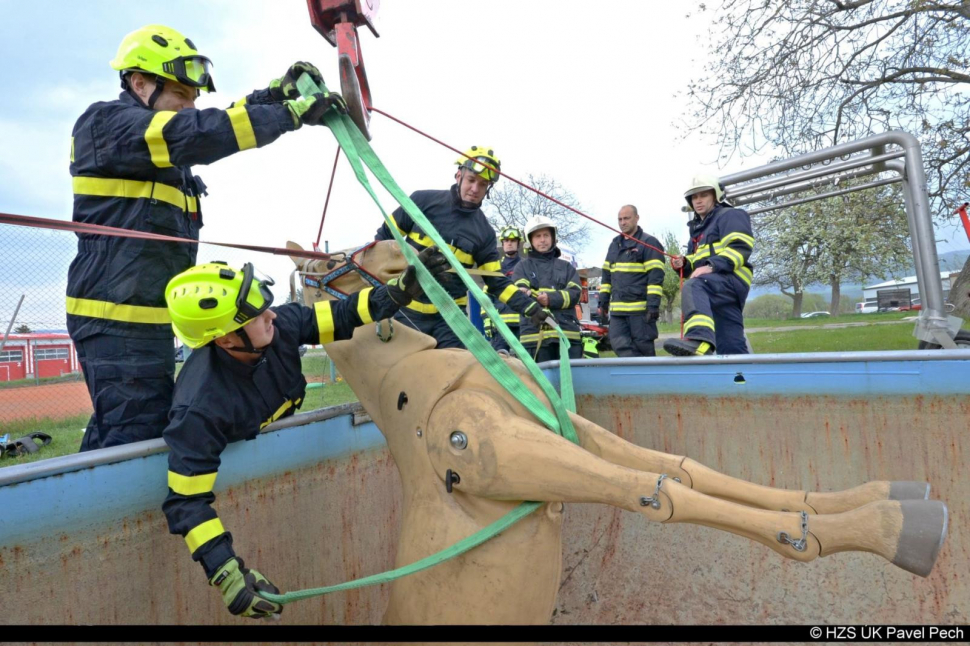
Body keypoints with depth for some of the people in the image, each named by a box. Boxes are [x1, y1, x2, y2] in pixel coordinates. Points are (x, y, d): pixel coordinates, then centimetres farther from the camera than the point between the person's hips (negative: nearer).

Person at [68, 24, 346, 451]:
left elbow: (223, 124, 17)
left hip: (149, 318, 10)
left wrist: (278, 92, 5)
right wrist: (293, 113, -21)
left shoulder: (159, 144, 19)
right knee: (134, 440, -8)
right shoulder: (106, 122, -10)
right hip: (119, 320, -10)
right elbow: (198, 134, -23)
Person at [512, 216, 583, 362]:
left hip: (567, 333, 2)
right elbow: (519, 289, -5)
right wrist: (525, 294, -30)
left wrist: (551, 298, -15)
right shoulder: (523, 266, 14)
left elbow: (574, 293, 3)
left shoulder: (566, 267, 18)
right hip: (535, 334, -2)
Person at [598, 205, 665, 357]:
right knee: (620, 344, -5)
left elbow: (656, 277, -9)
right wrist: (603, 302, 14)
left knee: (643, 347, 1)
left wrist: (653, 304, -17)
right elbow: (606, 275, 20)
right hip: (617, 309, 6)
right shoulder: (614, 244, 18)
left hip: (641, 308, -6)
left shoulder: (649, 242, -1)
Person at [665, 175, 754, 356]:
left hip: (731, 279, -8)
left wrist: (712, 266, -23)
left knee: (692, 287, -39)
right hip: (716, 283, 8)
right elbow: (698, 263, 34)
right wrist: (684, 264, 10)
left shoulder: (730, 215, 7)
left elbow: (741, 247, -10)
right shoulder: (698, 227, 31)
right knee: (730, 348, 4)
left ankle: (700, 340, -61)